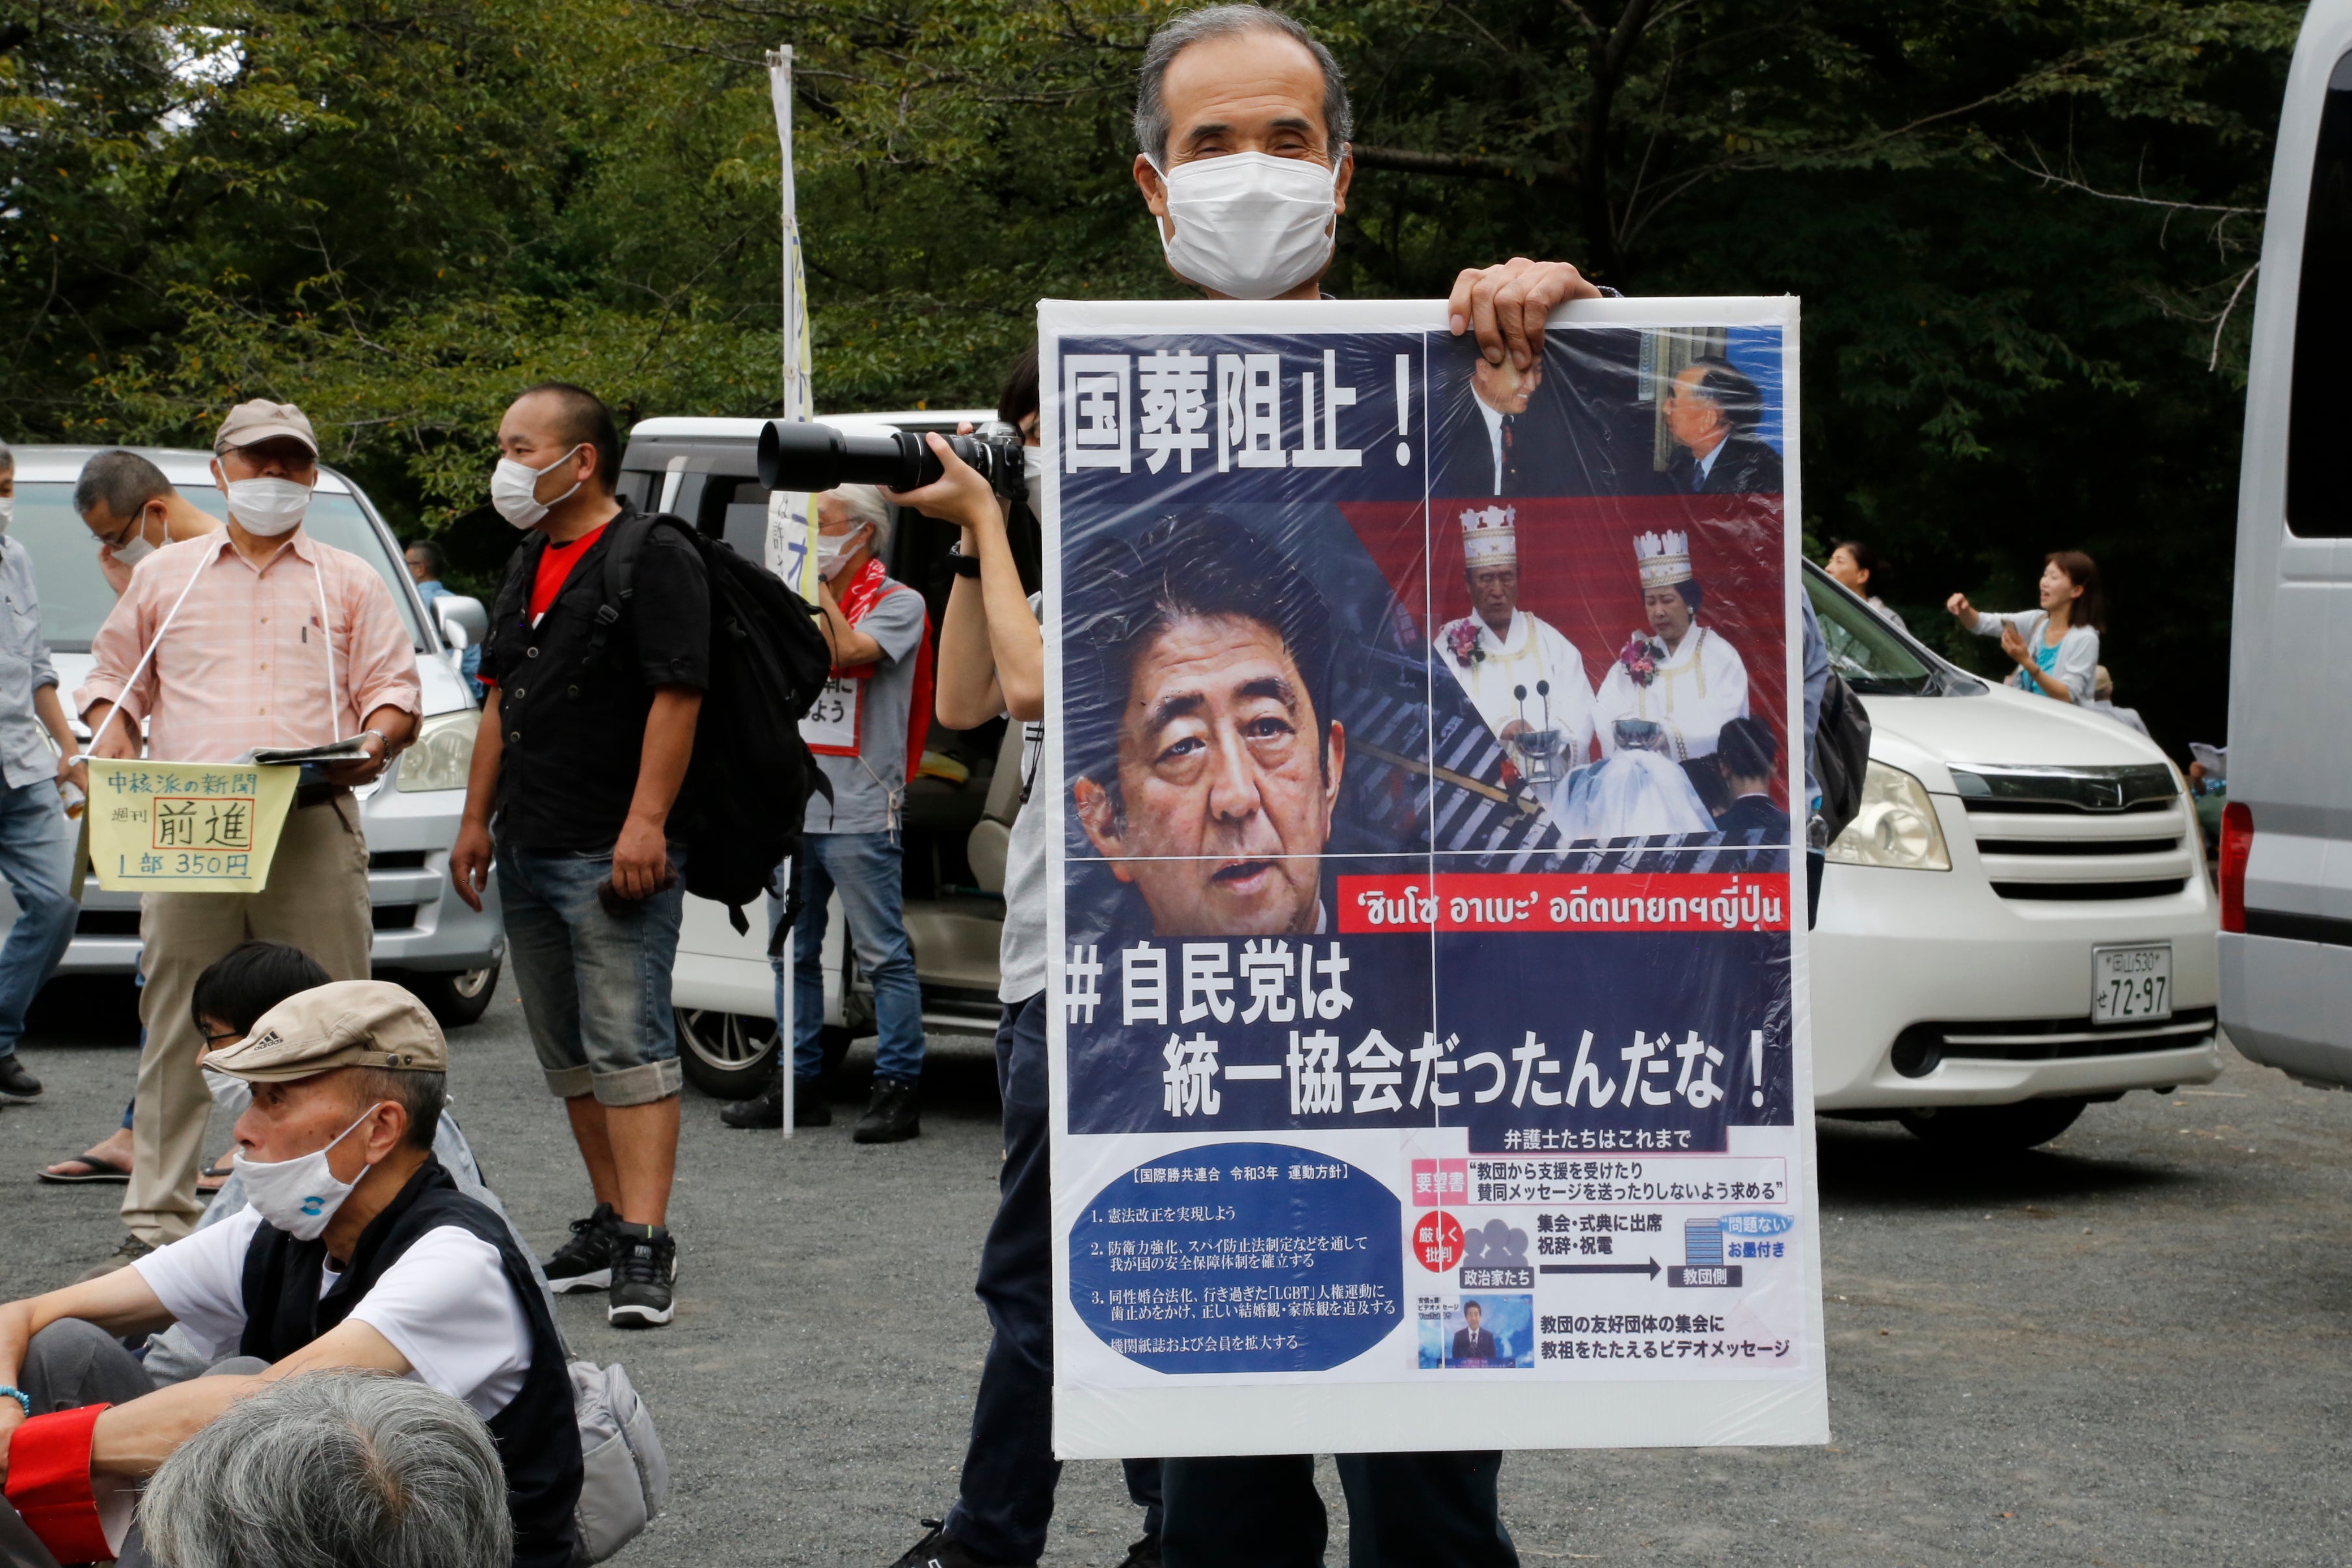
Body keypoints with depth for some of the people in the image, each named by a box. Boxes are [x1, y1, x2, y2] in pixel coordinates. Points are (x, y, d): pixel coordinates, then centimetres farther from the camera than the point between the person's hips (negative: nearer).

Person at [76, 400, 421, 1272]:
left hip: (315, 830, 0)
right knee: (175, 1026, -1)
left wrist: (375, 742, -10)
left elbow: (395, 689, 11)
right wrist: (110, 735, 1)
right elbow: (114, 675, 21)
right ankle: (158, 1217, 4)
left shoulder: (350, 585, 16)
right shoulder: (164, 576, 18)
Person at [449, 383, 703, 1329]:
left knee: (627, 1045, -13)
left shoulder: (653, 560, -9)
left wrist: (645, 823, -22)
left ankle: (645, 1247, -16)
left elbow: (677, 697, -16)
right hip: (527, 857, 9)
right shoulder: (528, 566, 18)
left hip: (614, 855, -9)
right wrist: (476, 819, 20)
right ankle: (610, 1223, 20)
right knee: (568, 1055, 12)